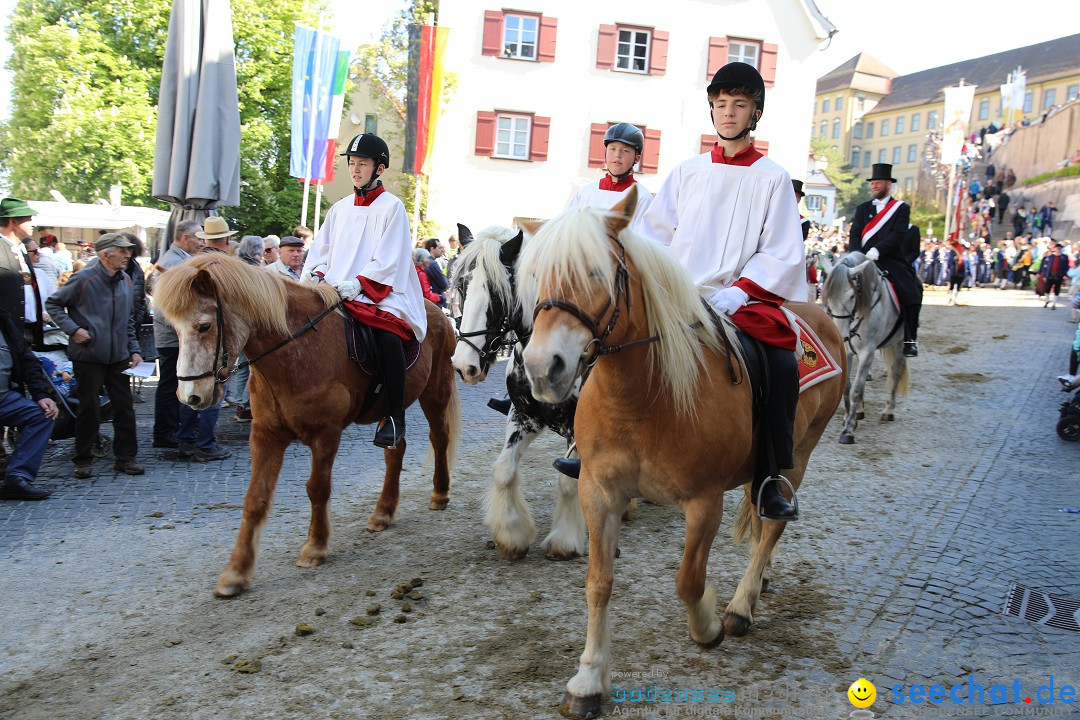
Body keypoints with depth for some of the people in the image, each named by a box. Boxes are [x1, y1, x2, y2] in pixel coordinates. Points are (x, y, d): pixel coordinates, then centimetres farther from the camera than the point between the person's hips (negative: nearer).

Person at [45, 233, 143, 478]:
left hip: (119, 357, 5)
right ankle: (83, 460, 16)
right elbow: (53, 304, -3)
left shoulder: (126, 281, 10)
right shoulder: (83, 279, -9)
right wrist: (73, 329, -15)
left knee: (125, 408, 6)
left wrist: (134, 350, 10)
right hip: (89, 356, -5)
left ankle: (125, 457, 17)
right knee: (89, 410, 3)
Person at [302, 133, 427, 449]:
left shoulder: (392, 207, 2)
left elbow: (388, 260, -8)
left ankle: (394, 417, -22)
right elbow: (321, 250, 18)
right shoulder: (340, 208, 19)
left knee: (389, 337, -32)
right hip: (337, 293, 6)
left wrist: (358, 283, -20)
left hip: (381, 293, -6)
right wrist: (317, 275, -3)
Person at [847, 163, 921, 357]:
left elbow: (898, 235, -8)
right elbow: (854, 235, 8)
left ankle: (910, 339, -9)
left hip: (892, 261, -3)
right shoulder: (862, 209, 18)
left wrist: (877, 250, -22)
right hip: (865, 261, 3)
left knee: (912, 293, -19)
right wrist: (857, 254, -13)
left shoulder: (901, 208, 7)